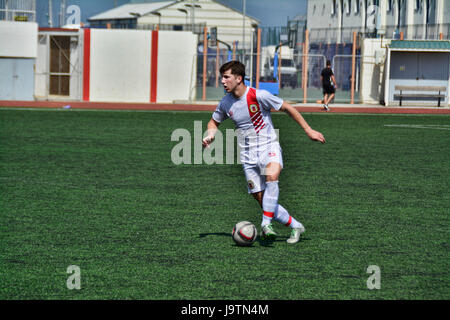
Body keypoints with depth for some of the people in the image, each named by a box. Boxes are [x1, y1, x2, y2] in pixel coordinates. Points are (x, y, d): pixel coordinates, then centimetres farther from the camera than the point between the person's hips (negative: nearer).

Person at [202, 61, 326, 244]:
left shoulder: (258, 96, -13)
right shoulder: (226, 103, 2)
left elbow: (287, 108, -3)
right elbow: (215, 122, 22)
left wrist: (308, 131, -2)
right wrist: (209, 135, -1)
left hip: (269, 147, -5)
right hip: (248, 155, 5)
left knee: (271, 176, -36)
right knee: (262, 200, -2)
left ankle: (266, 224, -34)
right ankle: (295, 226, 16)